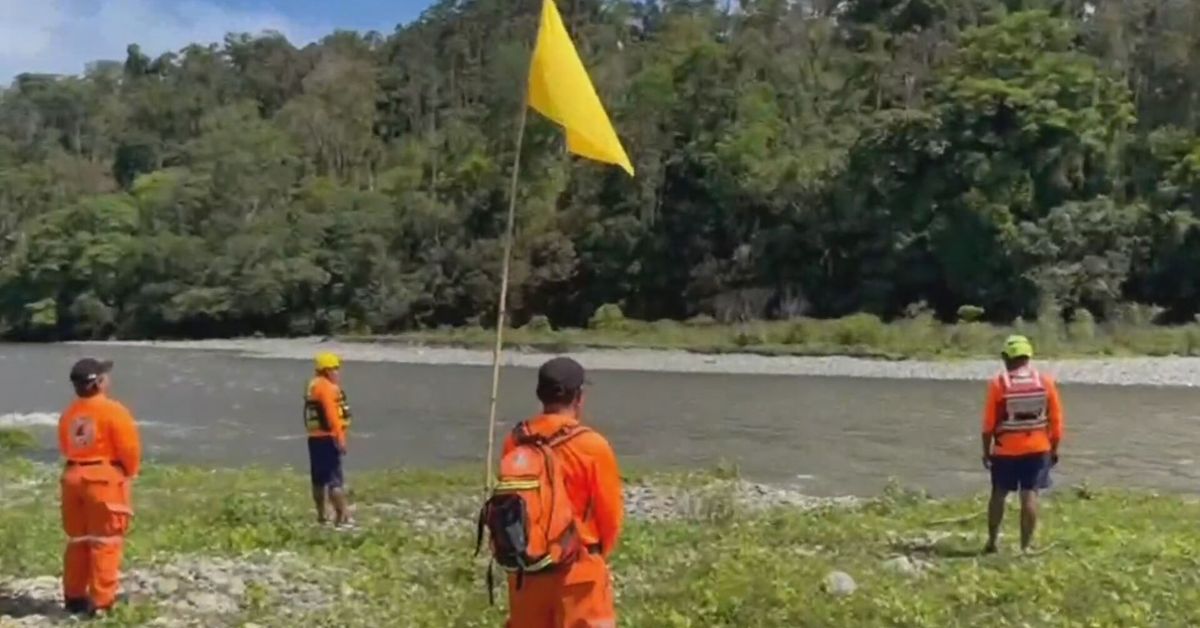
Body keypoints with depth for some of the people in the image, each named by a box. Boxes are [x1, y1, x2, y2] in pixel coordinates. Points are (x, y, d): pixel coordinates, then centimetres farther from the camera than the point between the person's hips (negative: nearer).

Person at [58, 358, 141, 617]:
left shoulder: (68, 413, 8)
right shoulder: (113, 411, -14)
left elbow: (65, 448, 13)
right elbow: (129, 448, -13)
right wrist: (130, 472, 5)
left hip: (73, 477, 7)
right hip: (105, 478, -7)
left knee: (77, 540, 17)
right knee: (105, 542, 0)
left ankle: (74, 596, 24)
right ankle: (101, 601, 0)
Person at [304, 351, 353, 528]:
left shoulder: (313, 386, 16)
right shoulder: (327, 388, -13)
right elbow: (332, 415, -21)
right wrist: (340, 439, -22)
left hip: (314, 438, 10)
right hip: (328, 438, -10)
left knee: (319, 479, 15)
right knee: (335, 478, -10)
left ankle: (321, 516, 25)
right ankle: (342, 516, -12)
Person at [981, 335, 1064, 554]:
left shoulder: (998, 384, -8)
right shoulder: (1046, 382, -2)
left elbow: (989, 423, -6)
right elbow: (1056, 421, 0)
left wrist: (986, 451, 4)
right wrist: (1054, 449, 10)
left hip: (1005, 450, -1)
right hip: (1037, 449, 1)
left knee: (999, 494, 12)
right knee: (1029, 495, 3)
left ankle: (991, 542, 18)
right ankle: (1025, 546, 3)